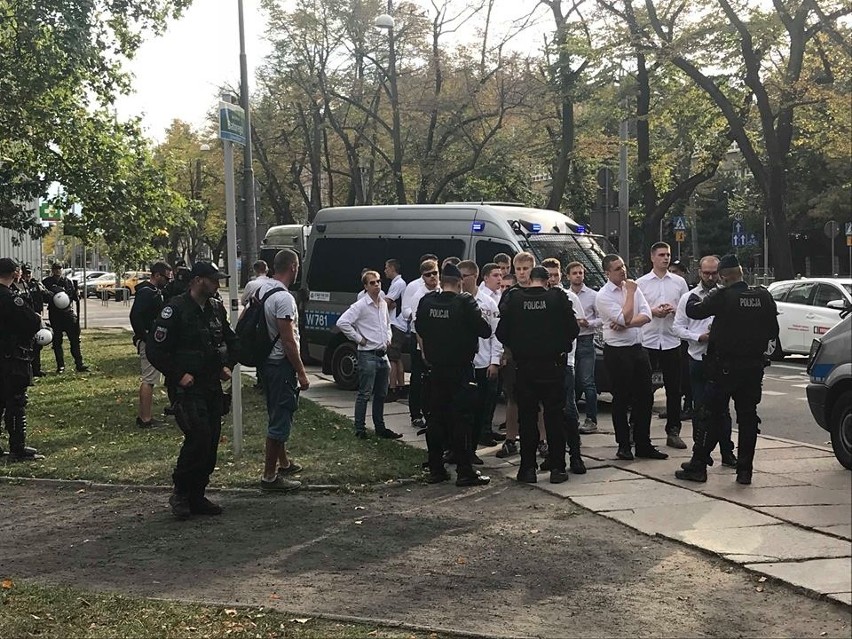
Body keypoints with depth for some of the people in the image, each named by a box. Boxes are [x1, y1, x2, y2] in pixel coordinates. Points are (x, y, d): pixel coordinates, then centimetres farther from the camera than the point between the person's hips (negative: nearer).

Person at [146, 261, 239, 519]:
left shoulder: (216, 308, 10)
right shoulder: (176, 309, -12)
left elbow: (230, 340, 26)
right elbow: (155, 349, -13)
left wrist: (227, 365, 11)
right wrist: (178, 375, -15)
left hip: (212, 387, 7)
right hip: (187, 387, -7)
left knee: (211, 442, 6)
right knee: (198, 437, -18)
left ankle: (197, 497, 16)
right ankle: (181, 493, -2)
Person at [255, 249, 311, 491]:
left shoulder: (262, 289, 8)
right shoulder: (283, 298, -22)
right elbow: (288, 341, -23)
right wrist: (301, 373, -17)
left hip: (267, 362, 10)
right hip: (281, 364, -10)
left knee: (279, 416, 22)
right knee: (280, 420, -4)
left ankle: (284, 463, 36)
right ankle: (270, 475, 0)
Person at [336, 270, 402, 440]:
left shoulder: (383, 304, 12)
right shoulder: (361, 306, -12)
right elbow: (342, 322, -20)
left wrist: (388, 338, 14)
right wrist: (358, 338, -16)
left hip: (383, 355, 8)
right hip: (368, 355, -7)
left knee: (381, 394, 14)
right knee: (364, 394, -3)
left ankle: (380, 428, 22)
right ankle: (360, 429, 3)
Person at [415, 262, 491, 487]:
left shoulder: (427, 302, 3)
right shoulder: (465, 302, -13)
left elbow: (419, 330, 18)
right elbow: (485, 331, -13)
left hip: (436, 368, 5)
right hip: (461, 369, -5)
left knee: (435, 417, 10)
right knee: (461, 418, -3)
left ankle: (435, 469, 13)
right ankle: (464, 472, -3)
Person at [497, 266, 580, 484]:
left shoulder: (513, 299, -4)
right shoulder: (558, 298, -6)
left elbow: (502, 333, -1)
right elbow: (573, 329, -2)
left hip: (524, 366, 1)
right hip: (552, 365, -1)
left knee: (527, 417, 7)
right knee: (554, 416, 6)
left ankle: (528, 468, 7)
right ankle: (556, 468, 7)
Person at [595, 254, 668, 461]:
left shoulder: (633, 287, 8)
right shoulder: (603, 296, -10)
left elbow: (647, 315, -2)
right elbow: (625, 318, -20)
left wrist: (626, 324, -17)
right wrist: (630, 293, -11)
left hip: (637, 349, 6)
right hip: (617, 352, -6)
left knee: (645, 397, 7)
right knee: (621, 400, 3)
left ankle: (643, 444, 17)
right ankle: (623, 445, 15)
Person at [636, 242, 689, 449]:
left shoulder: (679, 282, 9)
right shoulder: (641, 283, 4)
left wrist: (674, 310, -10)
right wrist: (652, 311, -12)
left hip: (671, 341, 2)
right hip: (647, 341, -2)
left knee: (674, 389, 5)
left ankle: (673, 432, 12)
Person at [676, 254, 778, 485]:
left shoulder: (722, 297, -14)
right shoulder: (763, 296, 0)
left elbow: (693, 311, -6)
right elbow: (773, 331, 7)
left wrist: (693, 298, 15)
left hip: (724, 367, -4)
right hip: (754, 367, 4)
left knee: (713, 417, 3)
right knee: (748, 418, 10)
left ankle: (698, 466, 7)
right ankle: (745, 470, 11)